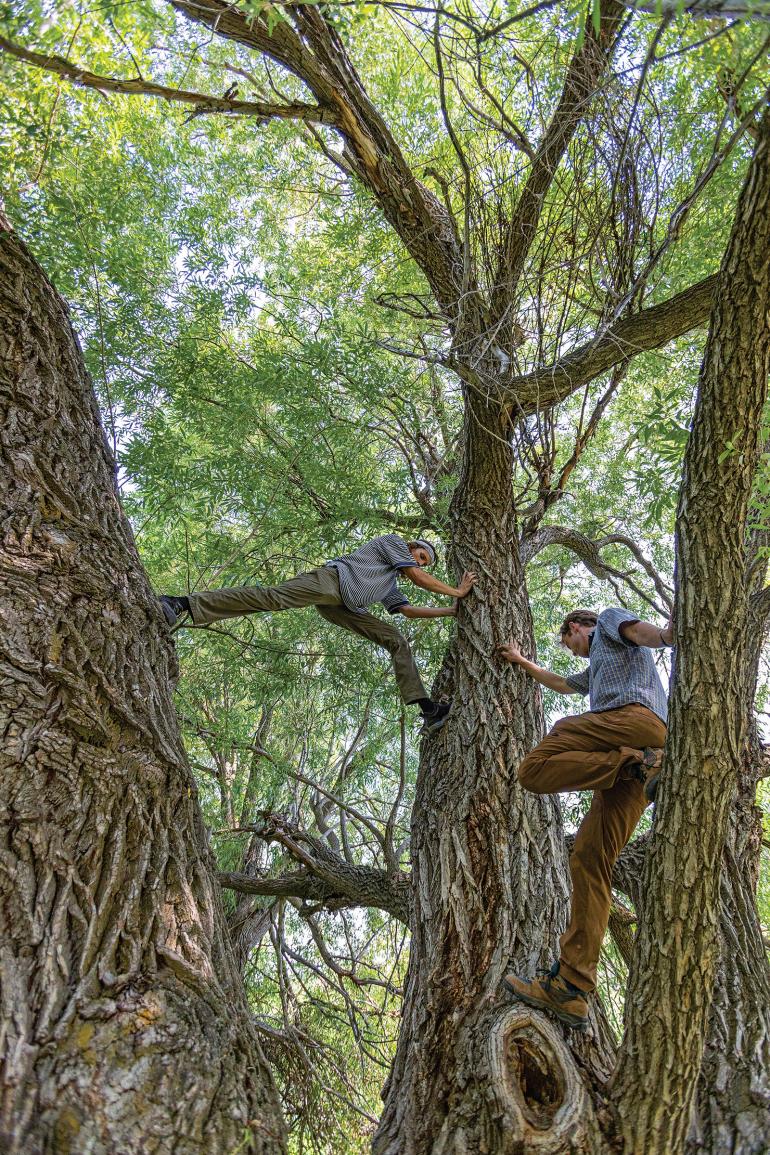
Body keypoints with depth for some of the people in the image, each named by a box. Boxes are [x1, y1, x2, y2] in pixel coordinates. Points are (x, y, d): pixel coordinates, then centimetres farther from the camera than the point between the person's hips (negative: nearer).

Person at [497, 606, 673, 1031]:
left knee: (533, 769, -21)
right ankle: (570, 989, -10)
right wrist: (522, 662, 69)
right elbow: (562, 684, 59)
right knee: (589, 861, -4)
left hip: (634, 715, -8)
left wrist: (666, 636, -24)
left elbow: (638, 629, -2)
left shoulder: (609, 621, 22)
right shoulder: (597, 668, 44)